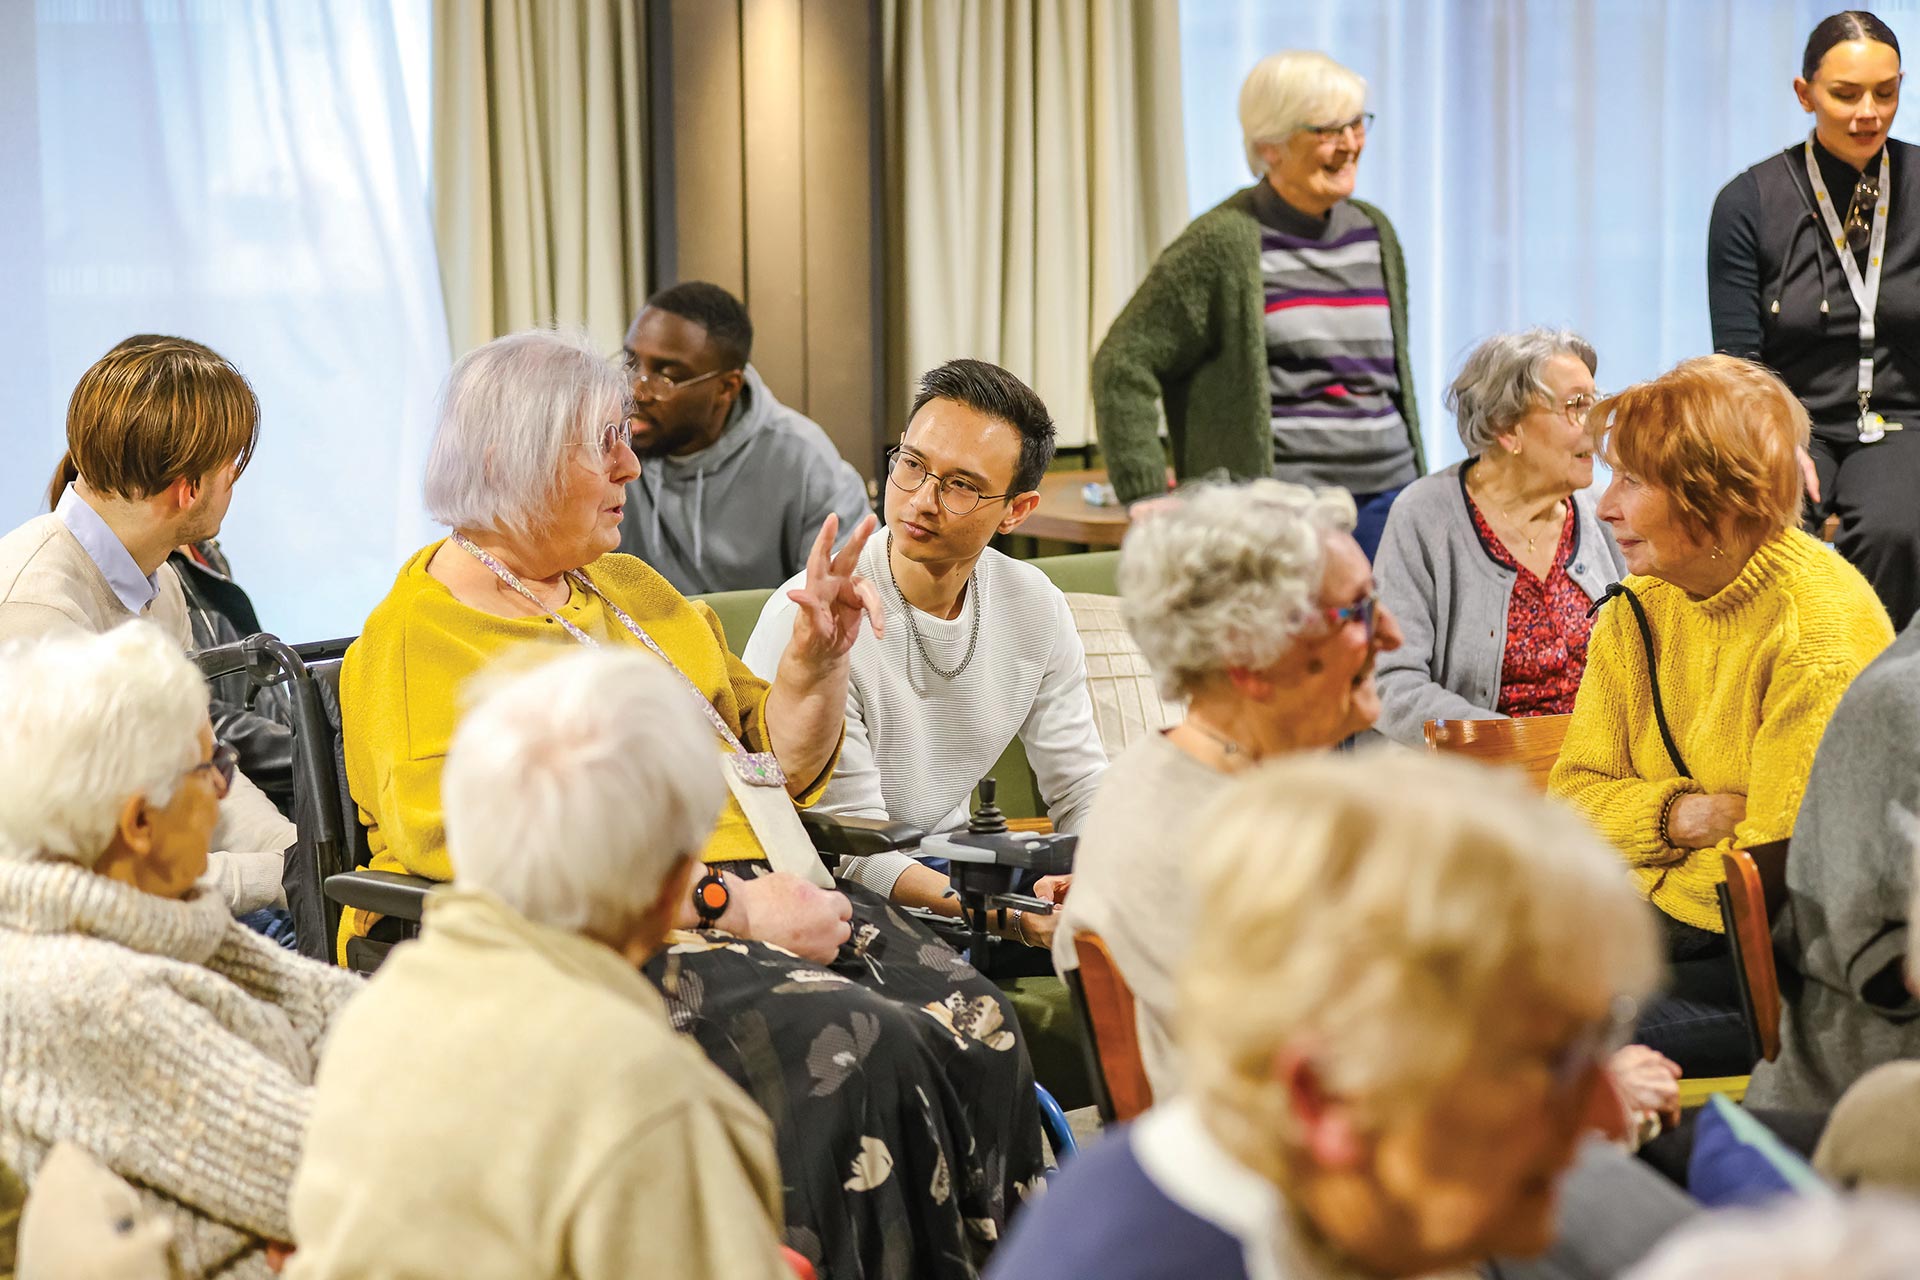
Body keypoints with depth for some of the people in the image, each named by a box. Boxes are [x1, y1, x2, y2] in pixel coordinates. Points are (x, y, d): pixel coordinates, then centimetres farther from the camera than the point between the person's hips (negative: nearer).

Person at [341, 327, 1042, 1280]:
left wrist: (817, 658, 7)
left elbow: (776, 771, 27)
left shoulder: (631, 591, 21)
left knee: (973, 1025, -20)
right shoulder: (417, 644, -4)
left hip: (766, 898, 7)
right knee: (853, 1049, -31)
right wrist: (730, 905, -21)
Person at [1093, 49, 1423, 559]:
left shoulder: (1375, 234, 15)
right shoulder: (1222, 244, -6)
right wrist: (1149, 499, -12)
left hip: (1387, 498, 6)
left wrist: (1419, 492, 21)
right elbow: (1124, 364, -8)